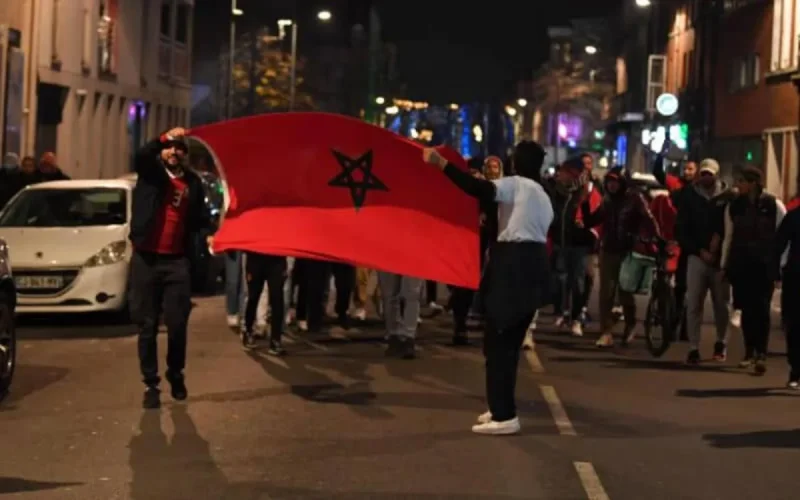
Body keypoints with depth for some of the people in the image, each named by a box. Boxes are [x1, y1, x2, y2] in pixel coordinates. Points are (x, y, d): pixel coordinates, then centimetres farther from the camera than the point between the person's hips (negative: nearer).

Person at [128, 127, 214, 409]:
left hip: (177, 261, 1)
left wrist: (208, 235, -12)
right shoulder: (151, 172, 4)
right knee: (147, 326, 3)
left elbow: (200, 218, 9)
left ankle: (176, 374, 22)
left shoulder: (193, 182, 11)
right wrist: (164, 138, -34)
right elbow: (141, 156, -18)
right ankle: (150, 384, 9)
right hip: (146, 259, -1)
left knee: (177, 324, 0)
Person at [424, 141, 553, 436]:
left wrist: (441, 163, -24)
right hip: (535, 265, 9)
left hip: (512, 265, -9)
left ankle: (504, 415, -10)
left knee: (497, 340, -7)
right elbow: (538, 231, 18)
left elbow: (479, 189, -23)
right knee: (510, 339, 15)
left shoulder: (514, 184, -5)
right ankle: (502, 408, 20)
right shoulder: (543, 196, 22)